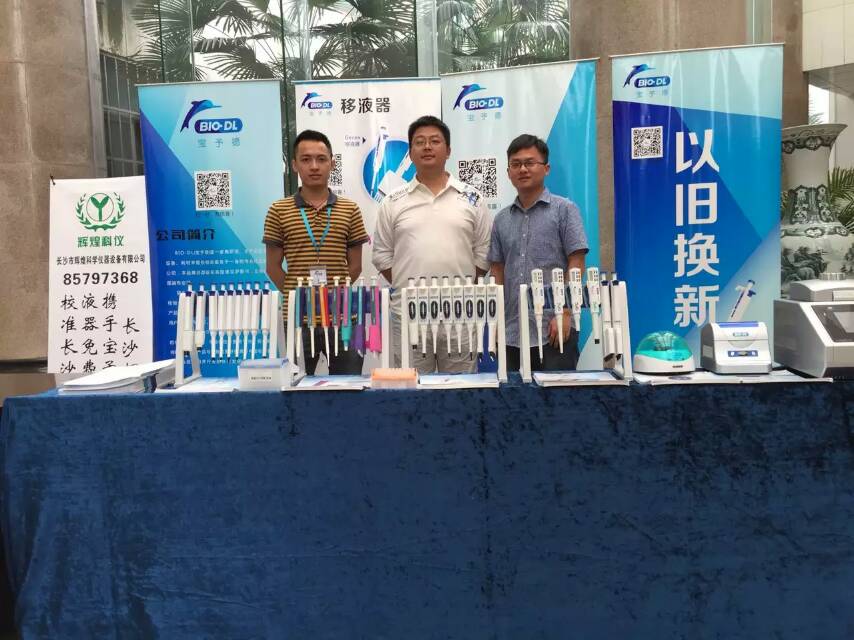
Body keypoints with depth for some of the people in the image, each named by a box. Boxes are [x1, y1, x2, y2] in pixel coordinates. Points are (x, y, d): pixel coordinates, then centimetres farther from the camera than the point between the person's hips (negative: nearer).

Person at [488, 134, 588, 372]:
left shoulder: (564, 210, 1)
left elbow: (576, 265, -5)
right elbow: (497, 271, 13)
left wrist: (565, 313, -13)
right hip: (512, 332, 4)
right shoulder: (502, 219, 13)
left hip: (553, 330, -4)